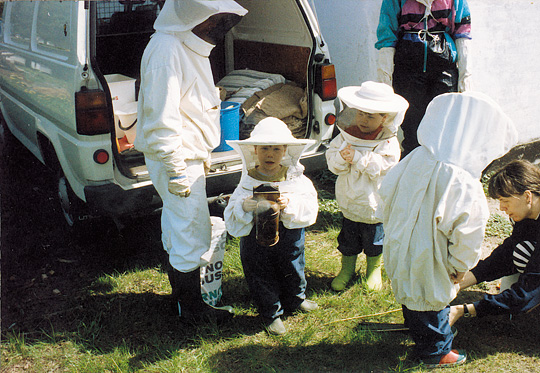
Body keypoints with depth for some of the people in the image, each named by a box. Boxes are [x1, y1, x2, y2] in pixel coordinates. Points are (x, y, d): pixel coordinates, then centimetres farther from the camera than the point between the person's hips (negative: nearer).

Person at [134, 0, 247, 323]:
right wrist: (177, 170, -22)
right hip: (178, 161, -10)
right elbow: (161, 118, -25)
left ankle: (182, 293, 37)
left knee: (177, 229, 21)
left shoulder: (189, 45, 11)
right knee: (191, 234, -1)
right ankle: (192, 307, 15)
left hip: (191, 156, 10)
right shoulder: (166, 49, -22)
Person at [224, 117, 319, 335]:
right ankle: (271, 313, 34)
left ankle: (295, 299, 52)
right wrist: (244, 207, -34)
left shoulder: (295, 178, -6)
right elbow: (232, 219, -13)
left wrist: (290, 204, -32)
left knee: (293, 269, 22)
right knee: (262, 275, 9)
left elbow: (309, 205, -15)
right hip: (256, 237, -2)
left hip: (290, 235, 2)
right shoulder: (247, 182, -10)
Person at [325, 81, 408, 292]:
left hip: (374, 204, -2)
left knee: (374, 242, 17)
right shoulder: (346, 134, -4)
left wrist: (357, 158, -31)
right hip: (349, 202, 2)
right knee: (348, 240, 18)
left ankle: (374, 271, 41)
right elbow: (331, 160, -7)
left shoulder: (388, 142, -14)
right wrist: (341, 158, -29)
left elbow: (383, 166, -25)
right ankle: (347, 270, 39)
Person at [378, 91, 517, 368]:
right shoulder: (465, 189, -31)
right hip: (430, 268, -6)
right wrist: (458, 269, -2)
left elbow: (386, 193, 0)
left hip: (400, 254, 6)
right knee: (433, 305, 19)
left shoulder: (413, 161, -14)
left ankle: (418, 335, 56)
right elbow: (466, 242, -22)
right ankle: (436, 352, 42)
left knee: (411, 297, 30)